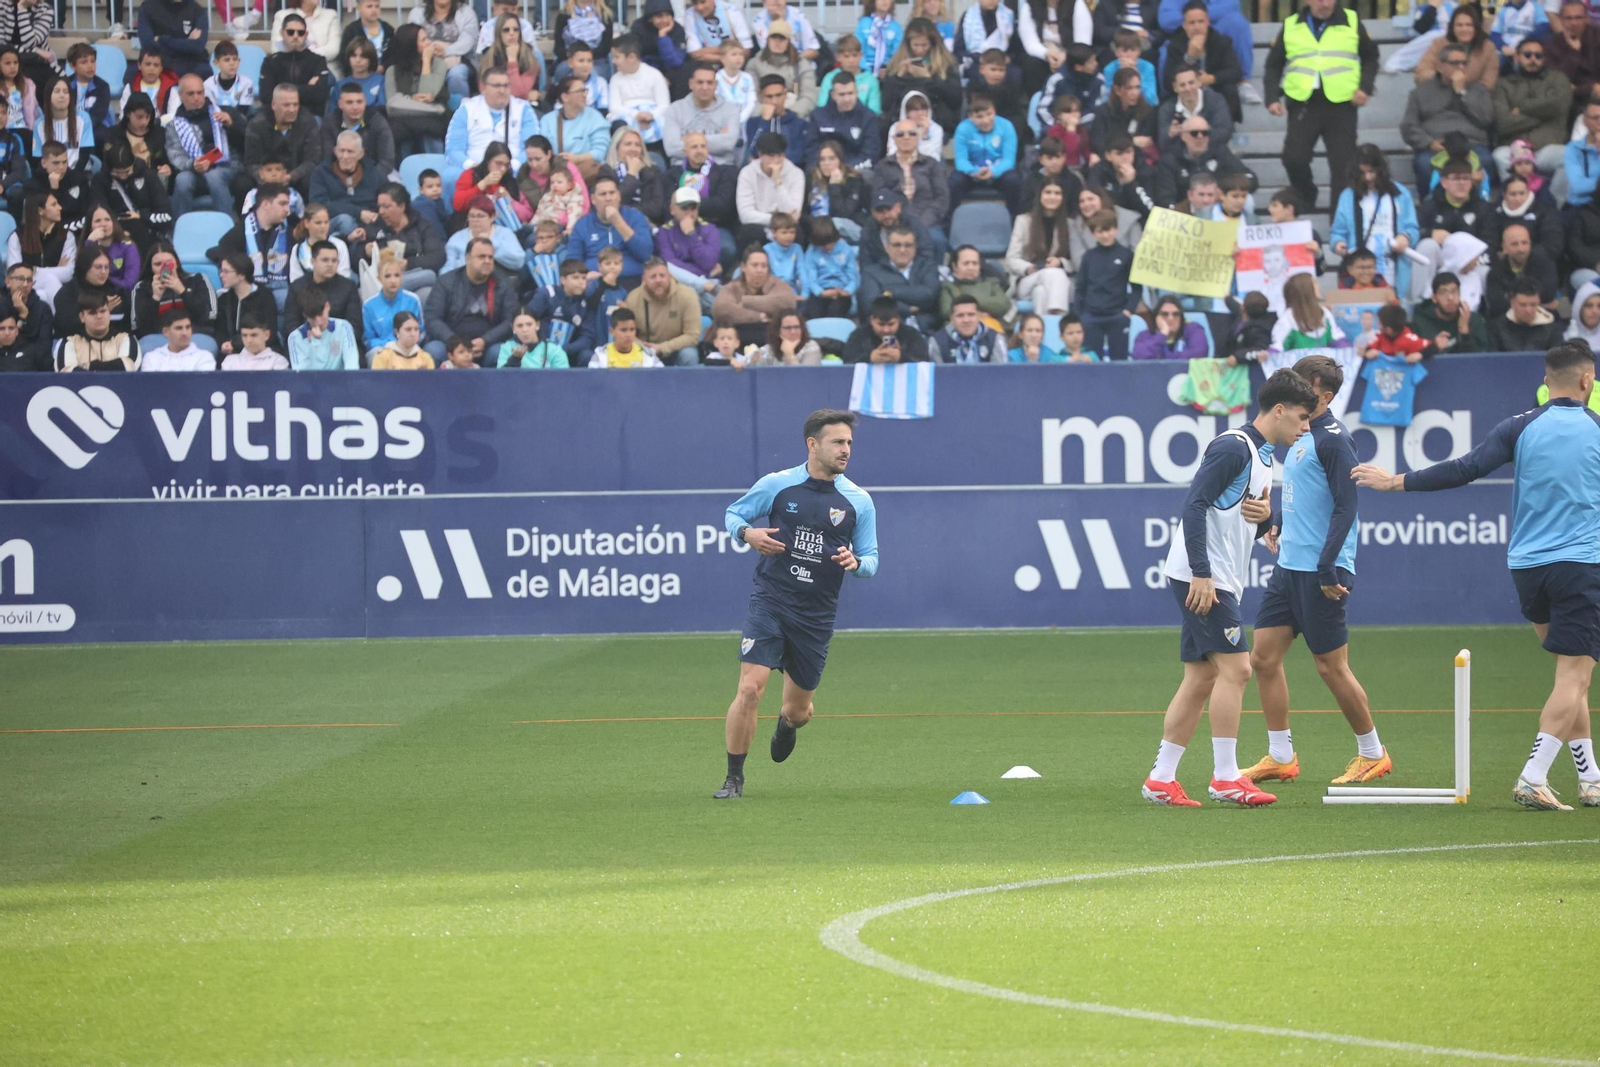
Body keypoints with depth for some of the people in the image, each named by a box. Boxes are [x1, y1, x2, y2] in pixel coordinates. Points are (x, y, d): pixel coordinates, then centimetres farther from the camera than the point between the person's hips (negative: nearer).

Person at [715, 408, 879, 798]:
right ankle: (734, 779, -5)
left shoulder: (858, 501, 3)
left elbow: (871, 559, 9)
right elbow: (733, 513, 11)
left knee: (798, 710, 12)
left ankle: (786, 722, 52)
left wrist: (856, 562, -15)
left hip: (816, 616, 2)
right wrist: (748, 533, -12)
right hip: (770, 601, -2)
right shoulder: (776, 485, -2)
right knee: (750, 688, -18)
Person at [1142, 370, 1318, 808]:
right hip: (1200, 578, -10)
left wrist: (1265, 517, -1)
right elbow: (1194, 506, -20)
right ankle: (1225, 778, -9)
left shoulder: (1261, 456, 18)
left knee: (1201, 678, 8)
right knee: (1234, 667, -11)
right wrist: (1200, 573, -24)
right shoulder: (1233, 447, -13)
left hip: (1215, 582, 10)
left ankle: (1161, 779, 10)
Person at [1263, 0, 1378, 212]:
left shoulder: (1351, 22, 5)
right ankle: (1305, 208, 15)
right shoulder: (1291, 26, 7)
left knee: (1344, 164, -1)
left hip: (1341, 104, 0)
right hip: (1302, 105, 0)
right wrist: (1273, 98, 0)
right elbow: (1274, 65, 13)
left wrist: (1365, 87, -1)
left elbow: (1370, 57, 14)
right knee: (1294, 159, -8)